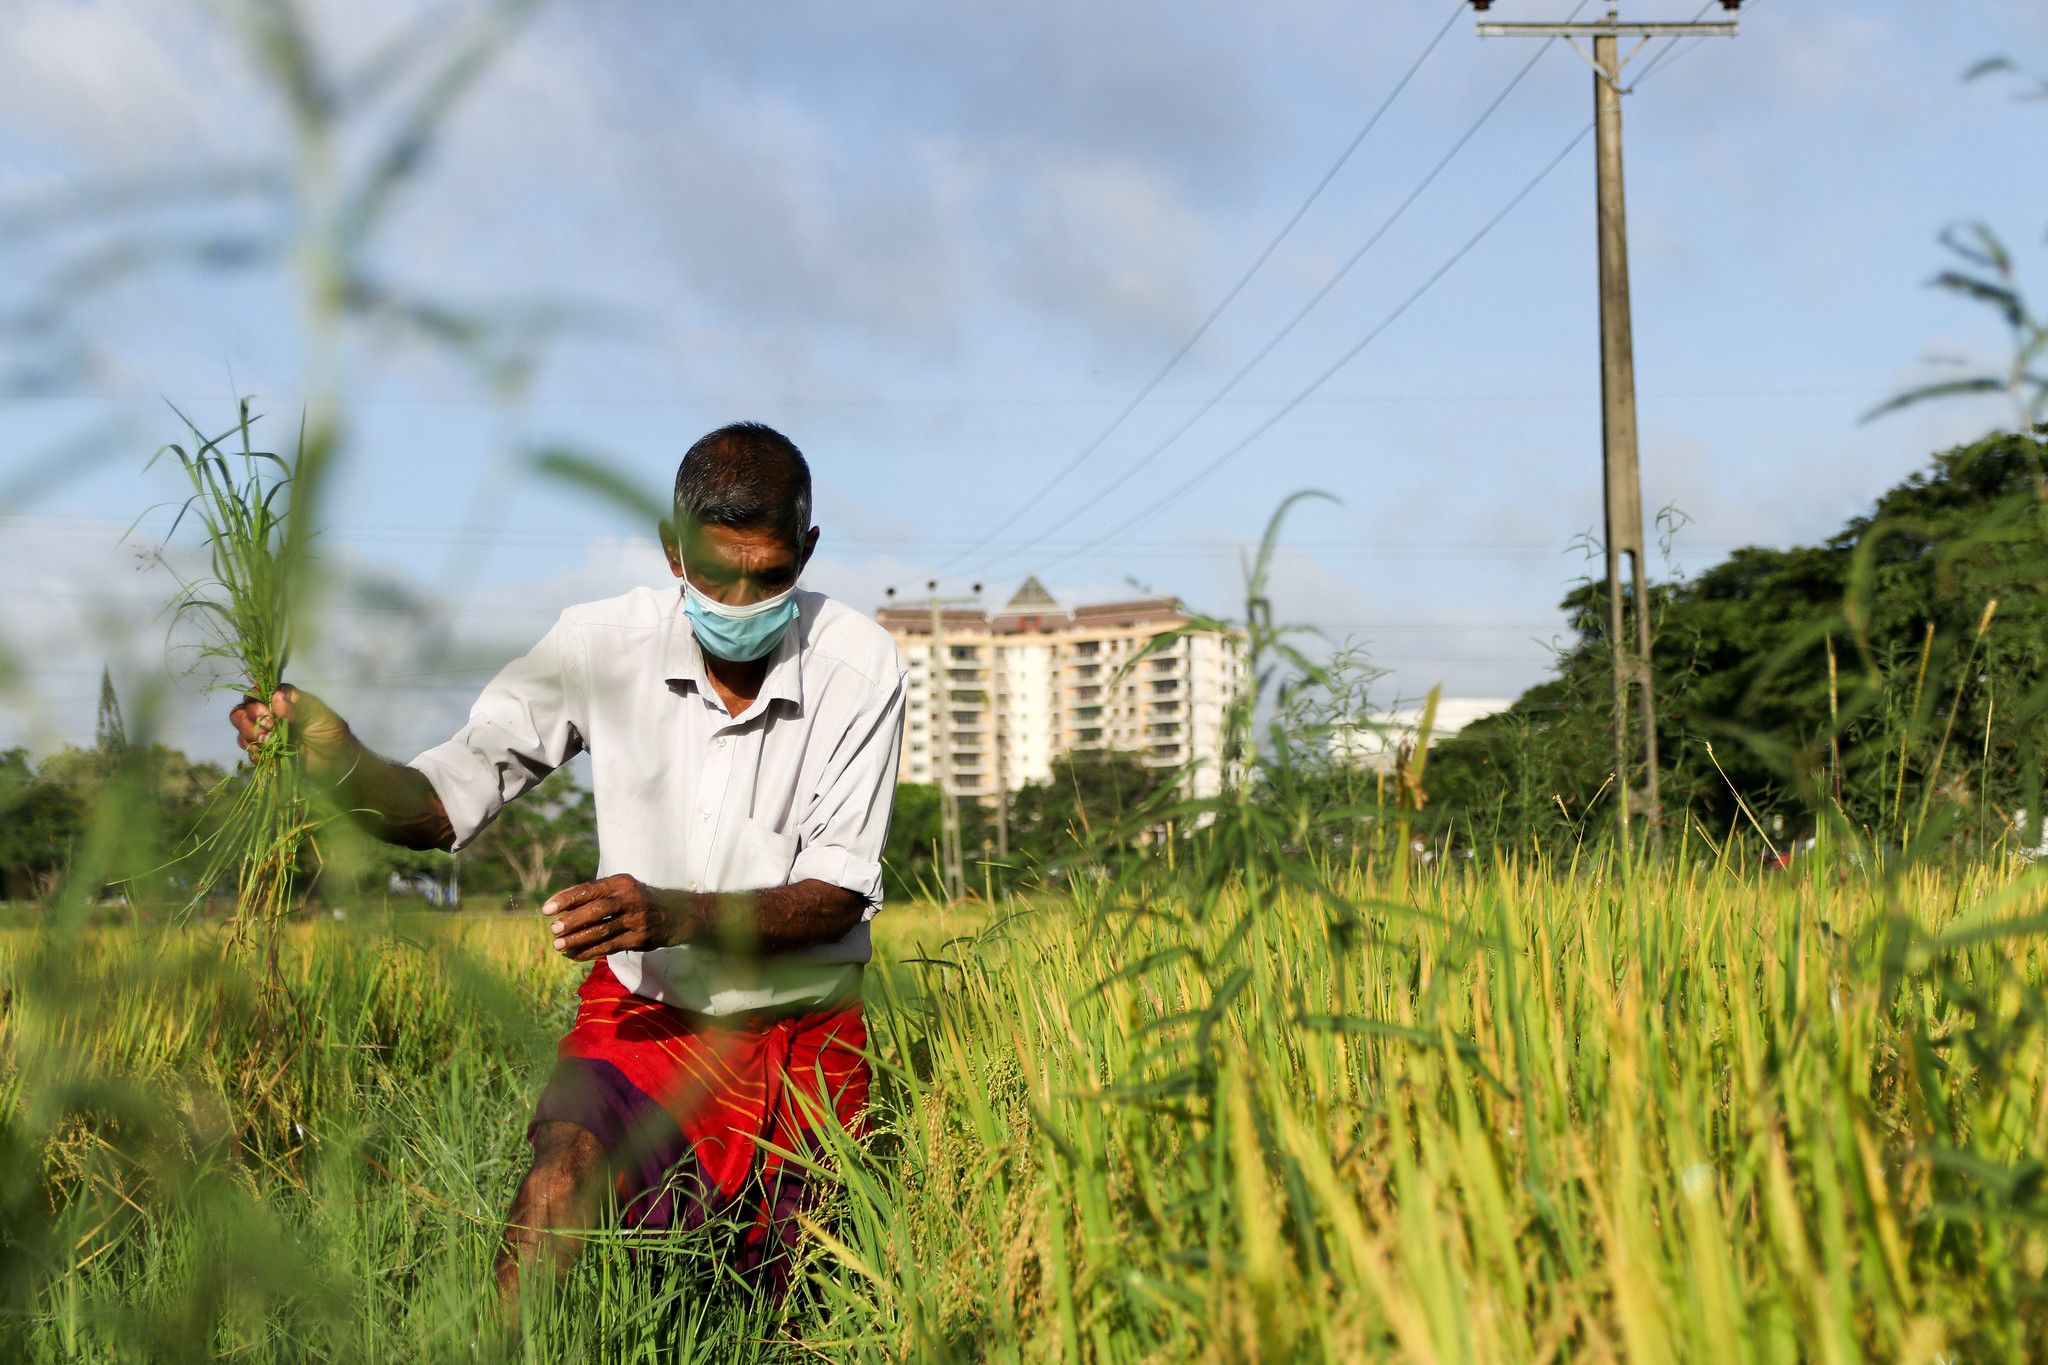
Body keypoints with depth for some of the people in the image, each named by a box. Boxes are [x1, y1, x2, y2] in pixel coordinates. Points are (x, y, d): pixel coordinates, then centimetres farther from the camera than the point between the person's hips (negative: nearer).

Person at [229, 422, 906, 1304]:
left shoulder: (858, 665, -15)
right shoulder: (602, 646, -13)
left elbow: (839, 892, -18)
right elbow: (443, 805, -12)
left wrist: (677, 915, -35)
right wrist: (342, 764, -35)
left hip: (804, 1038, 1)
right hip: (646, 1012, -1)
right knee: (563, 1179, -32)